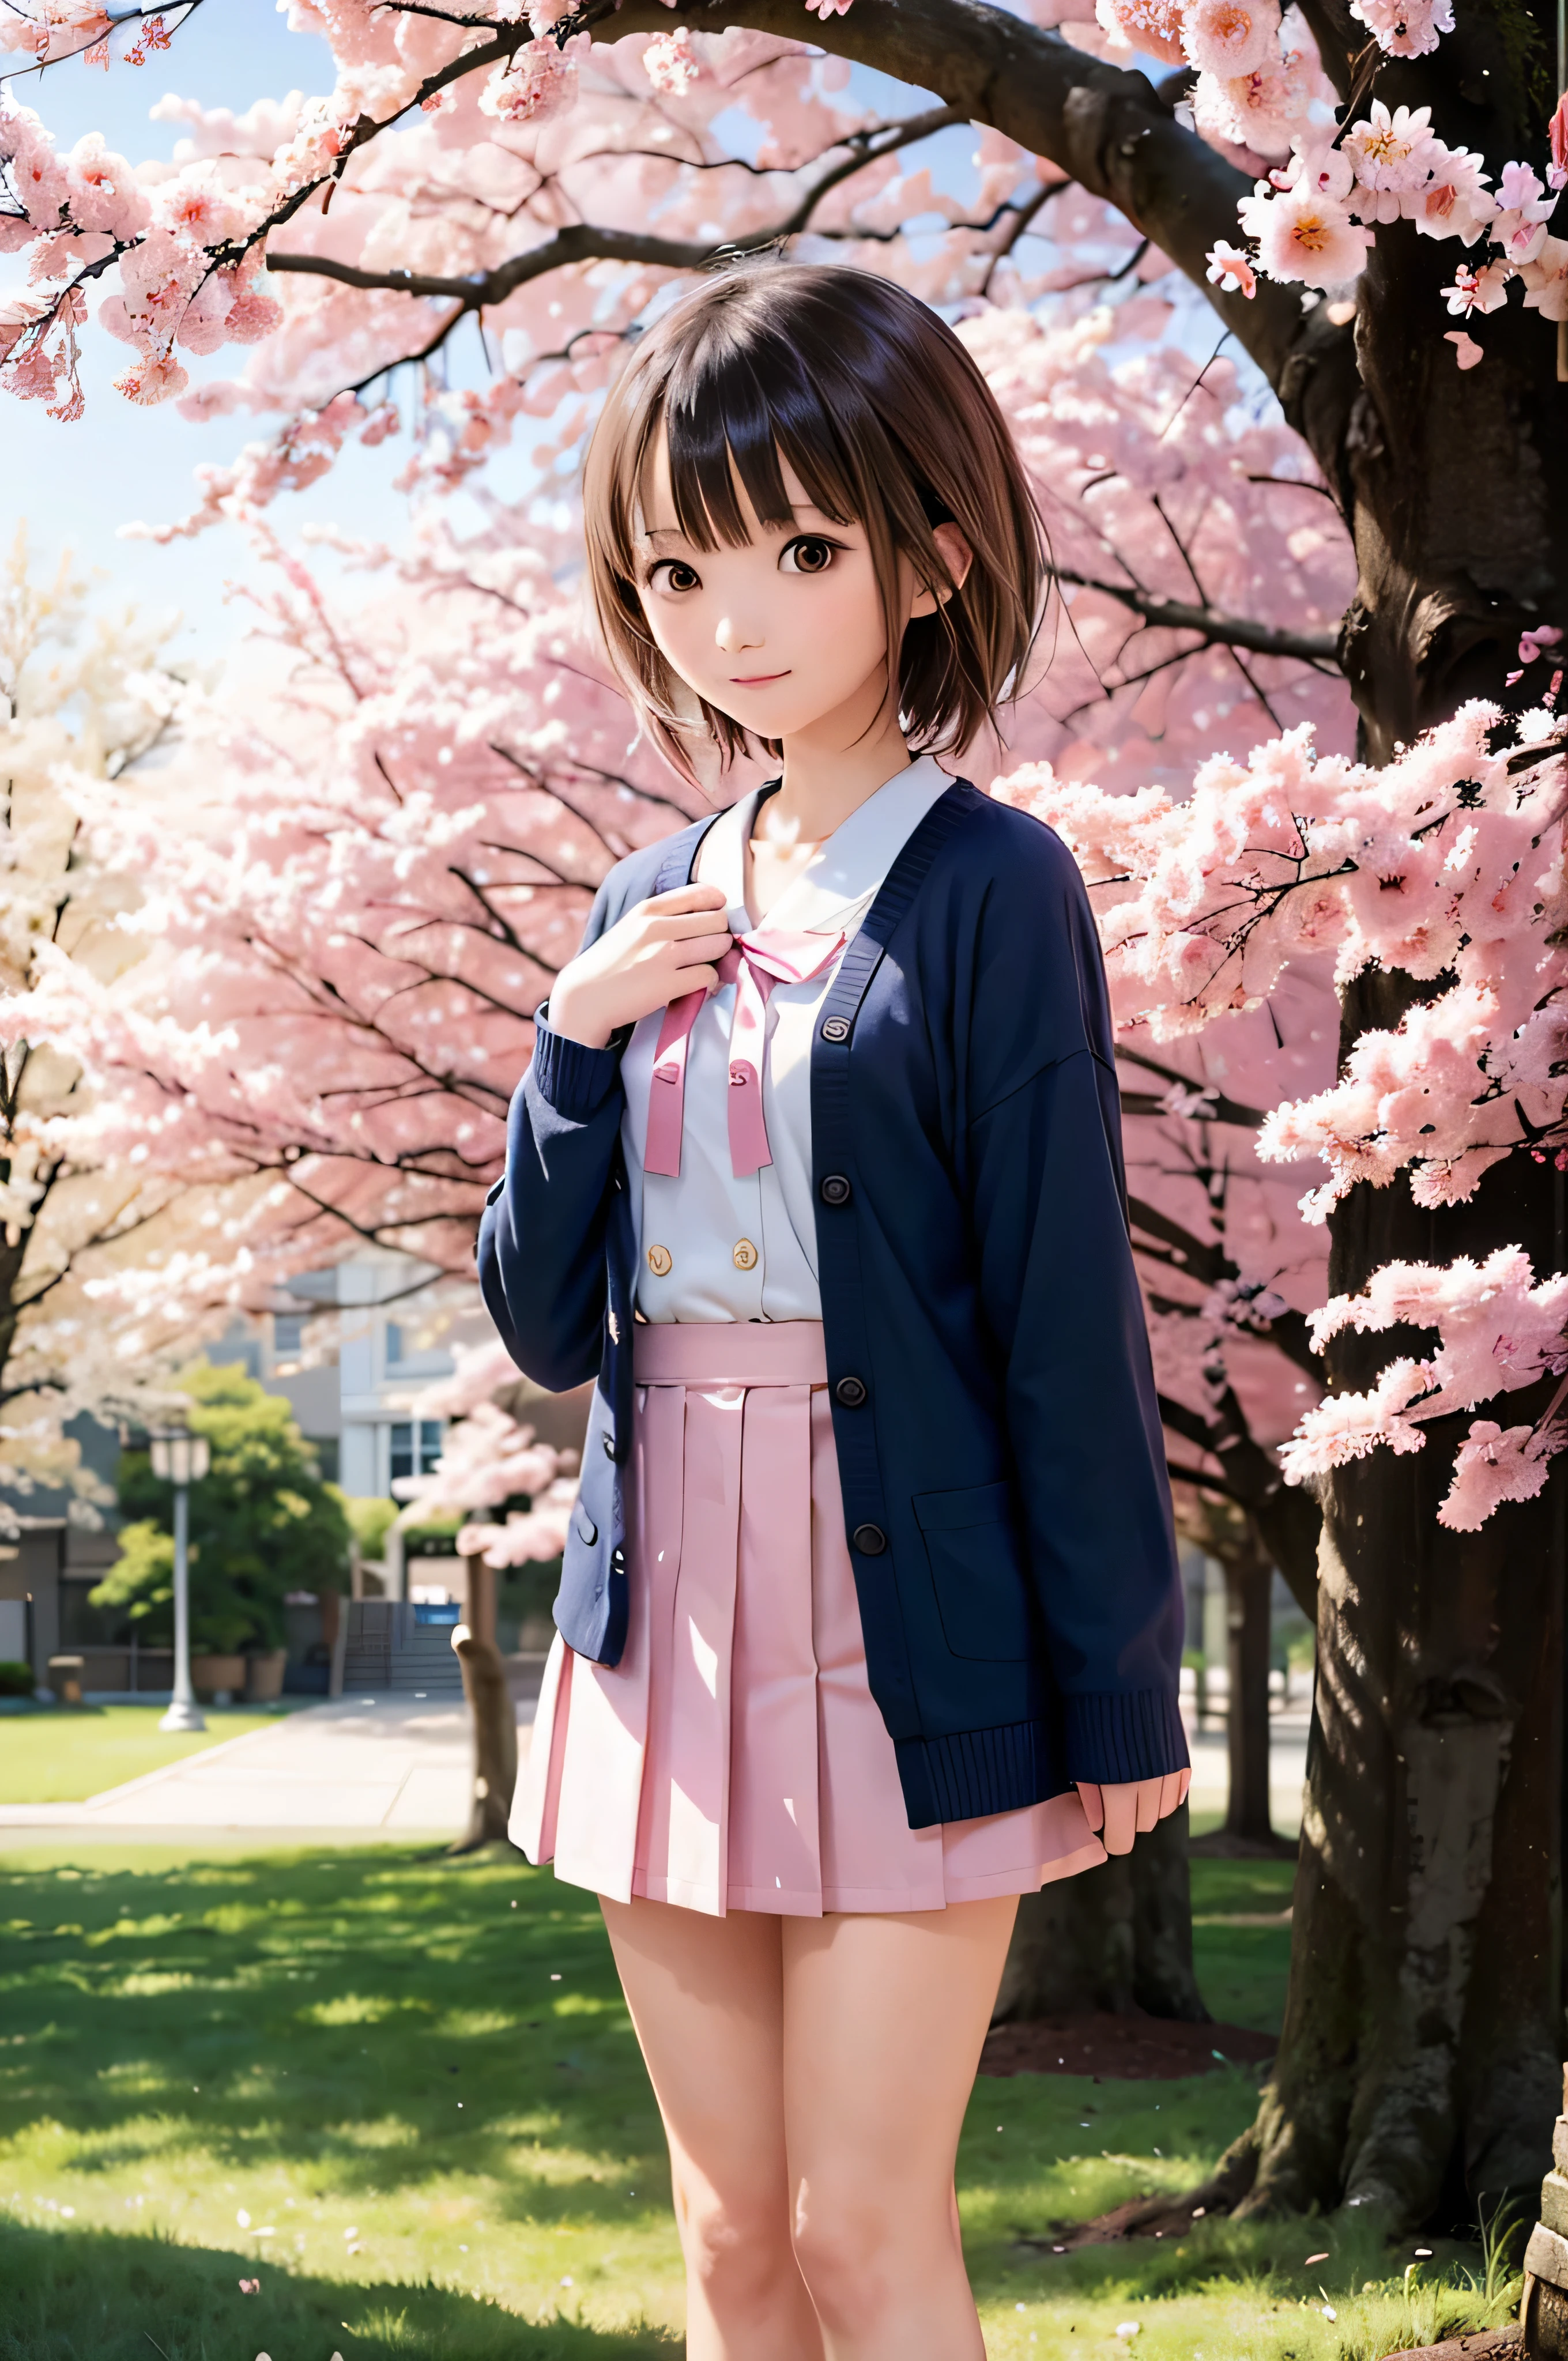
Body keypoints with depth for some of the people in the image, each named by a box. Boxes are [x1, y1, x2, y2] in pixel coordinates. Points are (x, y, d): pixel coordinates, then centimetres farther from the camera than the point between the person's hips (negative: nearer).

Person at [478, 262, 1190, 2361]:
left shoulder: (987, 891, -7)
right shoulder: (654, 913, 10)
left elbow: (1068, 1306, -8)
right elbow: (548, 1324, 9)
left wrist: (1119, 1684, -9)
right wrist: (576, 1040, -6)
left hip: (906, 1623, -6)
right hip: (672, 1615, 6)